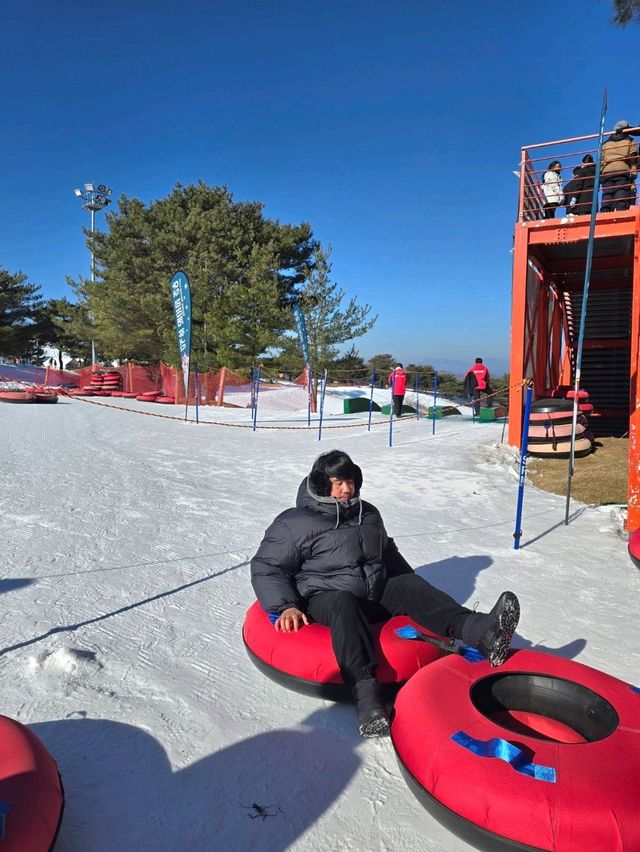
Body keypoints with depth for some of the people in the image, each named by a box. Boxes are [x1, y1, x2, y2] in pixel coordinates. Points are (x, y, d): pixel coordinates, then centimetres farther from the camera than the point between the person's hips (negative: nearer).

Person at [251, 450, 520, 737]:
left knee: (411, 586, -20)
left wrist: (414, 589, 24)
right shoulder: (294, 523, -3)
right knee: (345, 603, -38)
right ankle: (366, 692, -53)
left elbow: (388, 553, 29)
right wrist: (285, 606, -18)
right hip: (326, 598, -5)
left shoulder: (368, 513, 15)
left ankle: (480, 630, -39)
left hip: (375, 593, 5)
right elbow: (267, 568, -3)